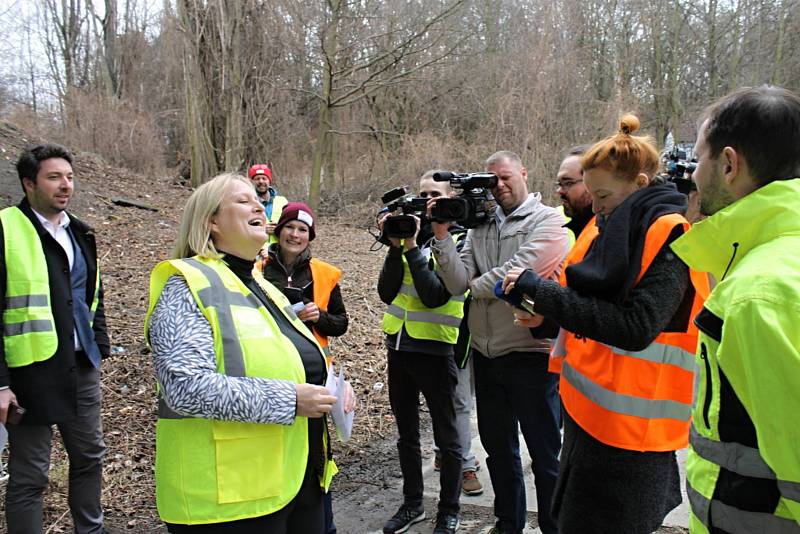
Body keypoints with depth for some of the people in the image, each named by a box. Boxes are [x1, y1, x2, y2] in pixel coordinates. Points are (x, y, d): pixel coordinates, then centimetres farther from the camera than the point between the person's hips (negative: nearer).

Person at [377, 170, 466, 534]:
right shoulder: (408, 233, 5)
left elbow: (435, 295, -21)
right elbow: (387, 292, -3)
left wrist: (412, 246, -21)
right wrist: (395, 247, -12)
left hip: (434, 350, -5)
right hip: (399, 345, 6)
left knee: (446, 438, 10)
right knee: (406, 434, 19)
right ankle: (412, 504, 36)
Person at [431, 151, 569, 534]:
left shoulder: (548, 221, -7)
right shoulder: (480, 226, 9)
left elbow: (515, 273, -21)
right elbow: (456, 284, -2)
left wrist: (476, 285, -5)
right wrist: (441, 233, -10)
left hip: (531, 354, -6)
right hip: (486, 355, 6)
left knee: (545, 453, 8)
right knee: (497, 448, 20)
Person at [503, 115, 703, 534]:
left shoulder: (671, 238, -15)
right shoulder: (608, 226, 10)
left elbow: (635, 328, -26)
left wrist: (541, 290, -23)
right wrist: (545, 310, 0)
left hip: (629, 424, -8)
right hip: (586, 408, 8)